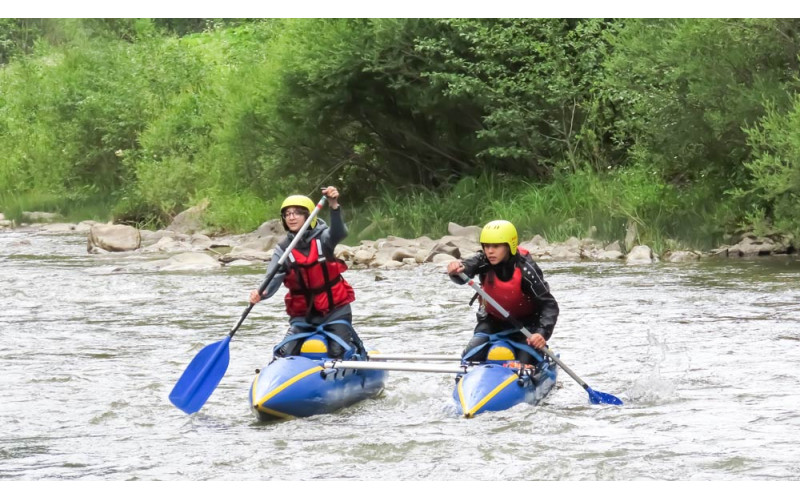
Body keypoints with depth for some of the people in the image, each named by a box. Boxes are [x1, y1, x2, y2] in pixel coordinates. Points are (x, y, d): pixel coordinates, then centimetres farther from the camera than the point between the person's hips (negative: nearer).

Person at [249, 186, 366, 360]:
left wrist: (334, 206, -51)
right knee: (284, 355, -8)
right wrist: (261, 293, -40)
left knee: (341, 353, -10)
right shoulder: (283, 250, -4)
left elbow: (339, 233, -32)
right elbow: (273, 279, -16)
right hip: (302, 314, 2)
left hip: (335, 311, -2)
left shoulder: (321, 239, -9)